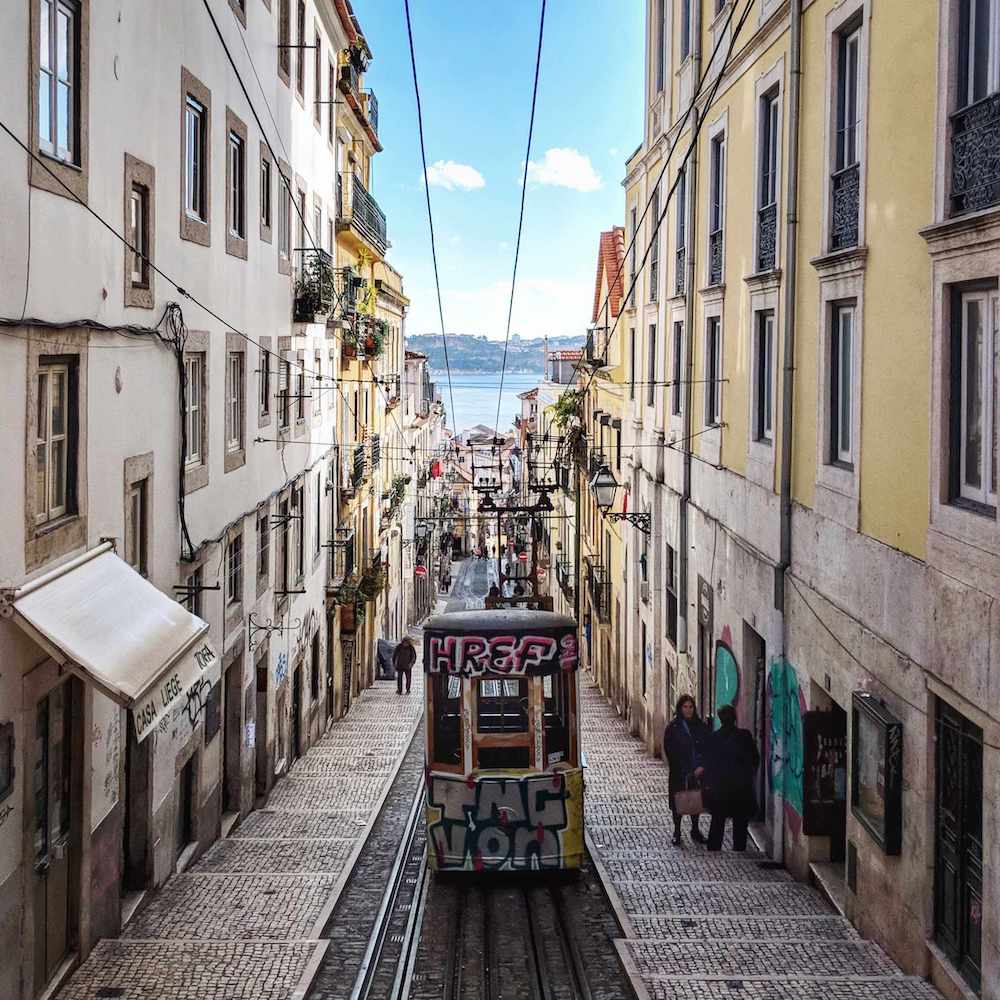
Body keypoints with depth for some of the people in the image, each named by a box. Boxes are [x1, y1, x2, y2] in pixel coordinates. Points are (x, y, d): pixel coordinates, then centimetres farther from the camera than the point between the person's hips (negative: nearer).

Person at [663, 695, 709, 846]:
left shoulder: (700, 726, 5)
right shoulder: (673, 727, -4)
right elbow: (669, 751, -6)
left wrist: (702, 766, -8)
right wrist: (680, 770, -12)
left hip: (697, 772, 3)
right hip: (679, 774, -3)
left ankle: (695, 830, 22)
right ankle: (677, 832, 13)